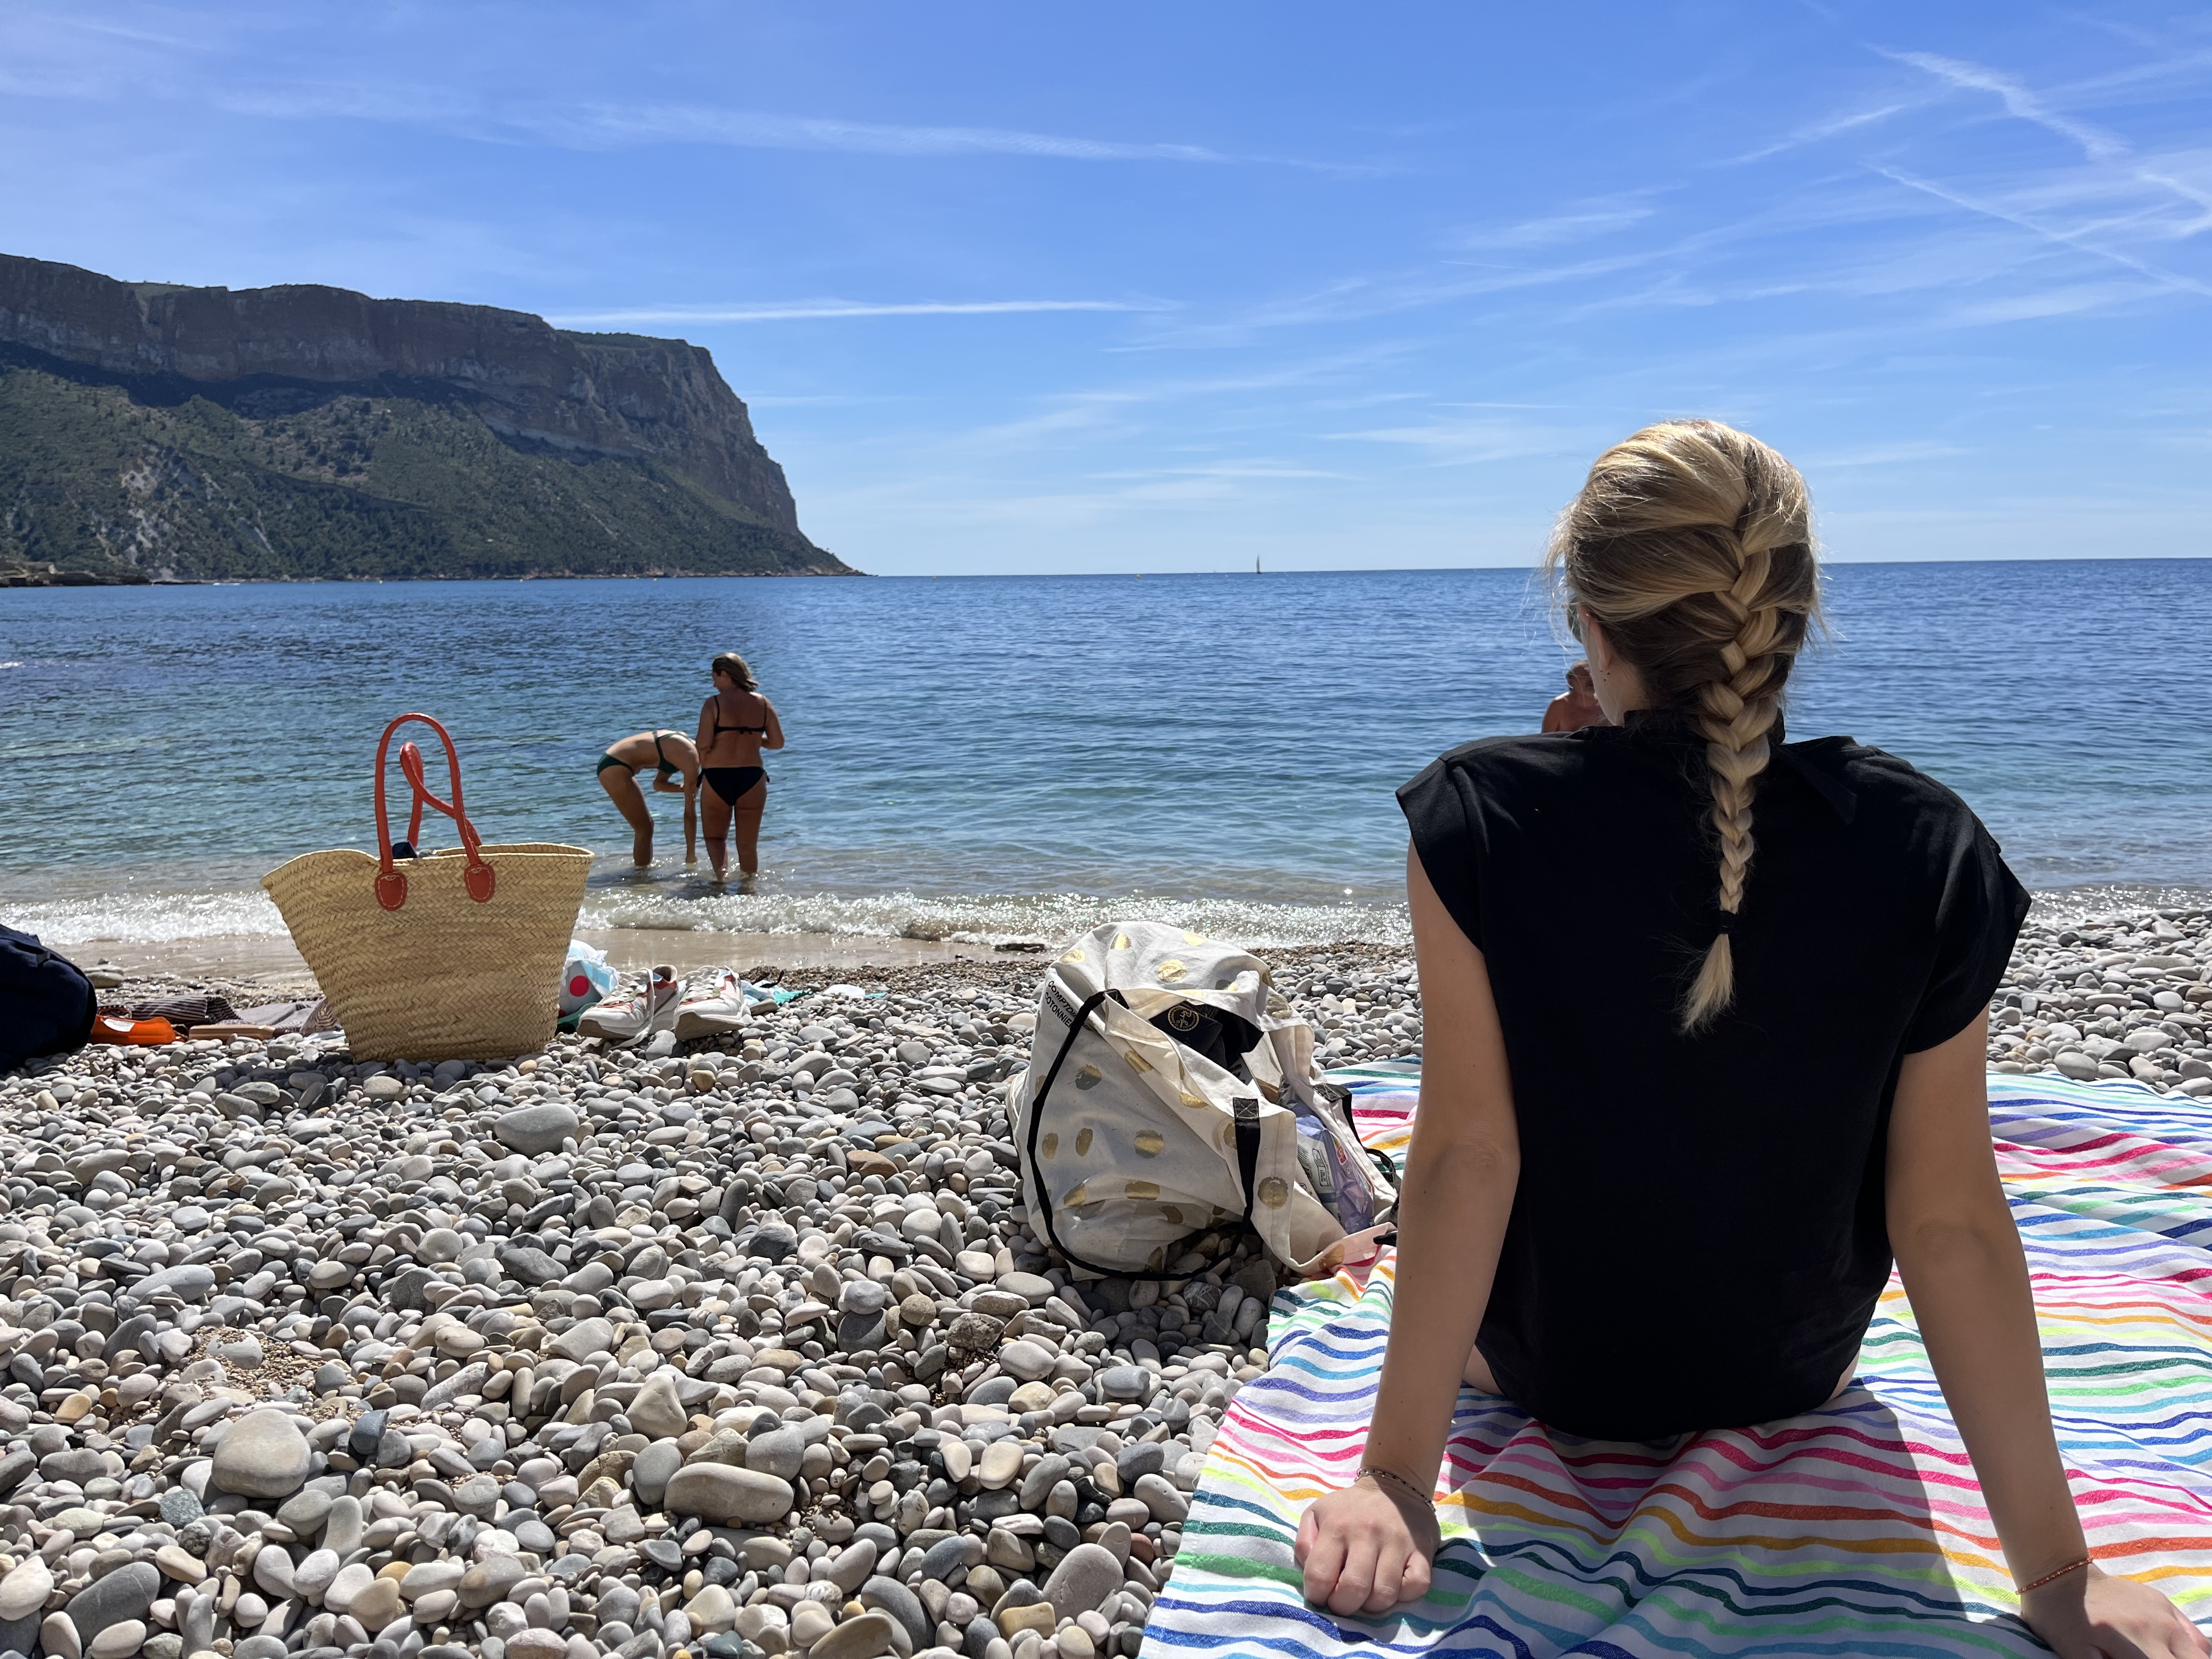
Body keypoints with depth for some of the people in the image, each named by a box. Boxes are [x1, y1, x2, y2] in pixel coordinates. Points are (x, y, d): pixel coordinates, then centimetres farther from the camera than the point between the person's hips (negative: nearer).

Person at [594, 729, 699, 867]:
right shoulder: (690, 758, -15)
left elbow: (659, 783, 21)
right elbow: (690, 813, -11)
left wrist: (687, 788, 6)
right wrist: (691, 854, -6)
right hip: (616, 768, -10)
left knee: (646, 825, 18)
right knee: (644, 829, -4)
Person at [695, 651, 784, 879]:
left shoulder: (713, 704, -7)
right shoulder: (763, 703, 3)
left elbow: (703, 745, -13)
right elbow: (778, 742, 4)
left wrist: (705, 766, 8)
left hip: (717, 778, -2)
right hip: (752, 777, 2)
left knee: (714, 837, 12)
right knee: (748, 844, 12)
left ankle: (720, 868, -15)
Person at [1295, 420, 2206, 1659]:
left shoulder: (1479, 817, -27)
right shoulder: (1924, 849, -22)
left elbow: (1468, 1154, -26)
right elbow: (1952, 1216, -20)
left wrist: (1398, 1476, -16)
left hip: (1546, 1364, -1)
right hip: (1792, 1374, 2)